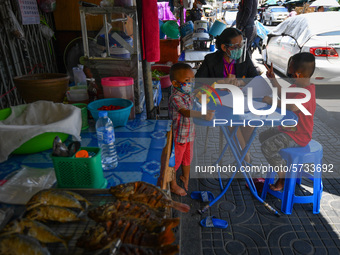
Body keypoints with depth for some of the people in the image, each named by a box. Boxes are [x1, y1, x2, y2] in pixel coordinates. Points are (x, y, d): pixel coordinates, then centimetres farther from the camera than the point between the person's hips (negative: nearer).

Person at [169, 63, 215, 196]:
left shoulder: (190, 94, 1)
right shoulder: (175, 98, -26)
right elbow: (185, 112, -42)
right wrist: (202, 114, -56)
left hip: (190, 133, 8)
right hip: (178, 136, -8)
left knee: (188, 158, 25)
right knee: (175, 161, 10)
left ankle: (185, 178, 50)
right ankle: (173, 185, 30)